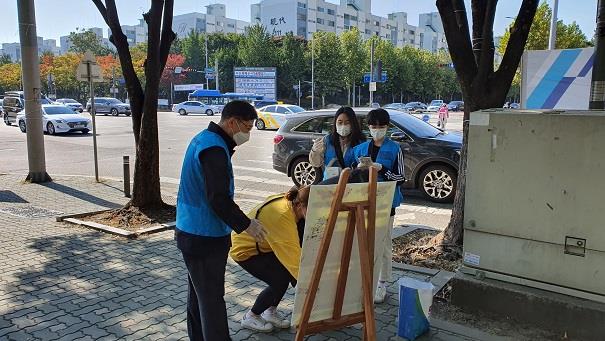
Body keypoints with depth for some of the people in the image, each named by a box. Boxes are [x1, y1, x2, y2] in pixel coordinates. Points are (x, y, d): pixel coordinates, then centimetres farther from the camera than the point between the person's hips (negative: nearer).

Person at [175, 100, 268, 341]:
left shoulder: (203, 138, 10)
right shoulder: (214, 149, -22)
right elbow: (218, 198, -25)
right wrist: (245, 224, -15)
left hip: (192, 232, 10)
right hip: (205, 237, -10)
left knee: (198, 293, 20)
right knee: (212, 298, -2)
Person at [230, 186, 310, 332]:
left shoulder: (292, 202, -13)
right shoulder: (281, 216, -37)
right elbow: (293, 255, -39)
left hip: (263, 244, 8)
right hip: (245, 251, -8)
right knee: (283, 279, -17)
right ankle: (251, 317, 8)